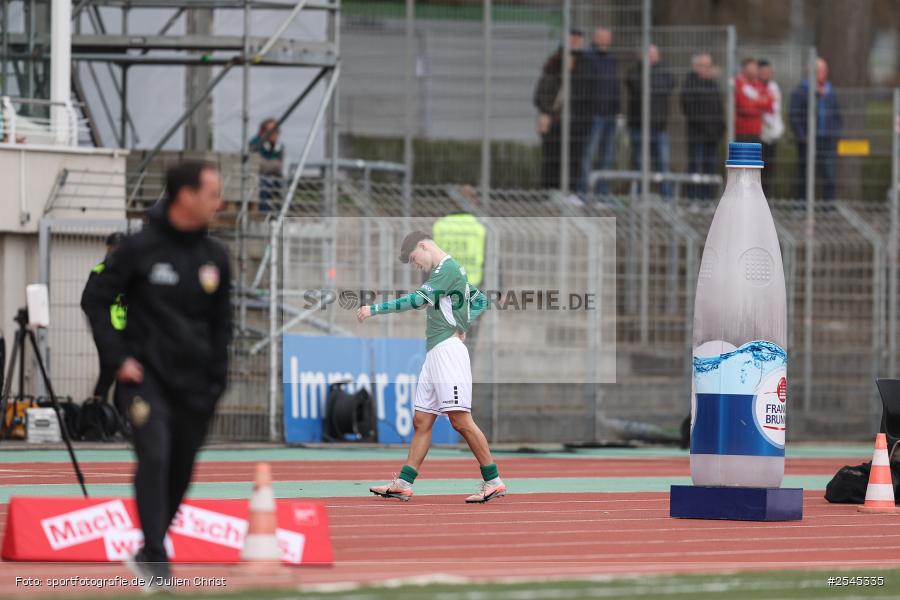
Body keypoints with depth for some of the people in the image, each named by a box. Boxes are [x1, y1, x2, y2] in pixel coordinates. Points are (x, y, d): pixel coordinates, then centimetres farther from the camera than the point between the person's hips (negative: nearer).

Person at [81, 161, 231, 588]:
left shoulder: (215, 257, 7)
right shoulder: (141, 248, -7)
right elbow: (95, 300, -3)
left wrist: (217, 380, 10)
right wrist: (117, 357, -9)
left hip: (195, 386, 5)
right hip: (147, 376, -5)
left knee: (180, 472, 9)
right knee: (154, 457, -20)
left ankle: (147, 553, 26)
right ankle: (155, 560, -21)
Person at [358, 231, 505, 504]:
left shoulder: (448, 268, -10)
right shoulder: (450, 271, 22)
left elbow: (418, 299, -20)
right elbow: (481, 300, 32)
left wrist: (374, 309, -17)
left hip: (448, 348, -10)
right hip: (434, 353, 10)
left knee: (460, 419, -13)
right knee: (421, 421, 8)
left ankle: (493, 481, -11)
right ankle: (403, 484, 9)